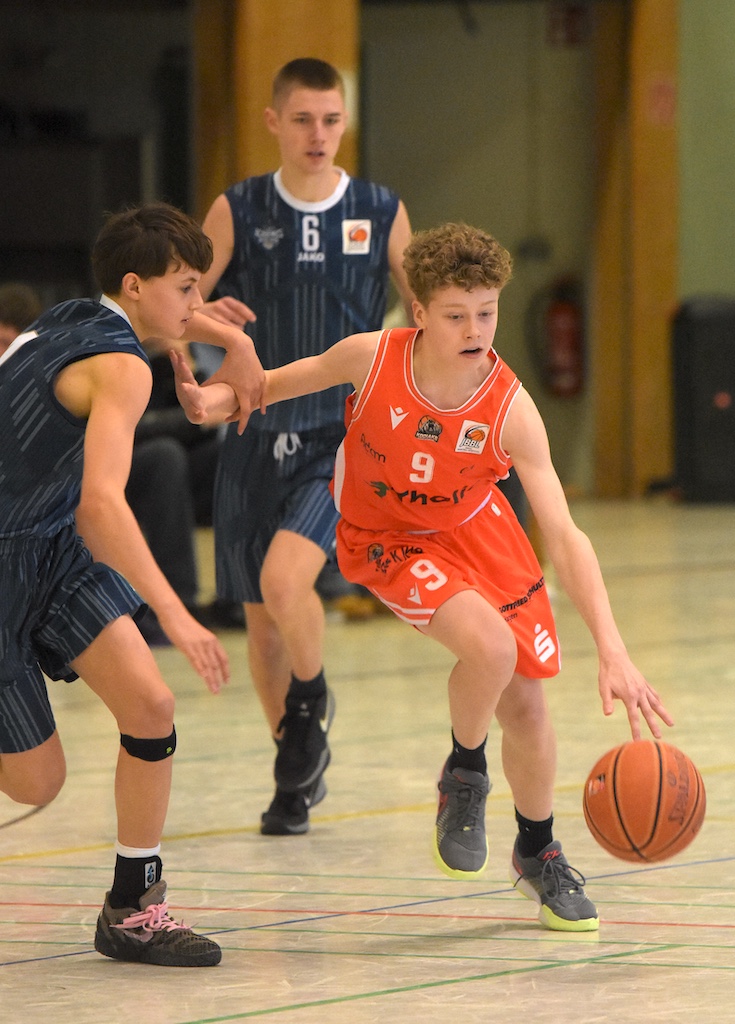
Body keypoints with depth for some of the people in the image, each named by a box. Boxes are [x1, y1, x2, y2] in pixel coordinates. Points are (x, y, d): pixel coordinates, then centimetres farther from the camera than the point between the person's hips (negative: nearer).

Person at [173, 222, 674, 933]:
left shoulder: (510, 408, -27)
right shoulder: (371, 358, -26)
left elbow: (563, 535, -30)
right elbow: (287, 380, -1)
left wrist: (612, 651, -38)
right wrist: (215, 400, -18)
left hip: (474, 530, 2)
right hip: (386, 541, -2)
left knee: (524, 703, 3)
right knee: (489, 646, -29)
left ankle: (538, 855, 32)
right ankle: (464, 774, 2)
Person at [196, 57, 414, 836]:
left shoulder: (382, 214, 0)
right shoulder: (238, 211, 0)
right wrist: (203, 315, -22)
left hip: (344, 436, -2)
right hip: (257, 436, 2)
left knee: (285, 577, -25)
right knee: (261, 618, 8)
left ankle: (311, 701, 5)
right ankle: (298, 772, 28)